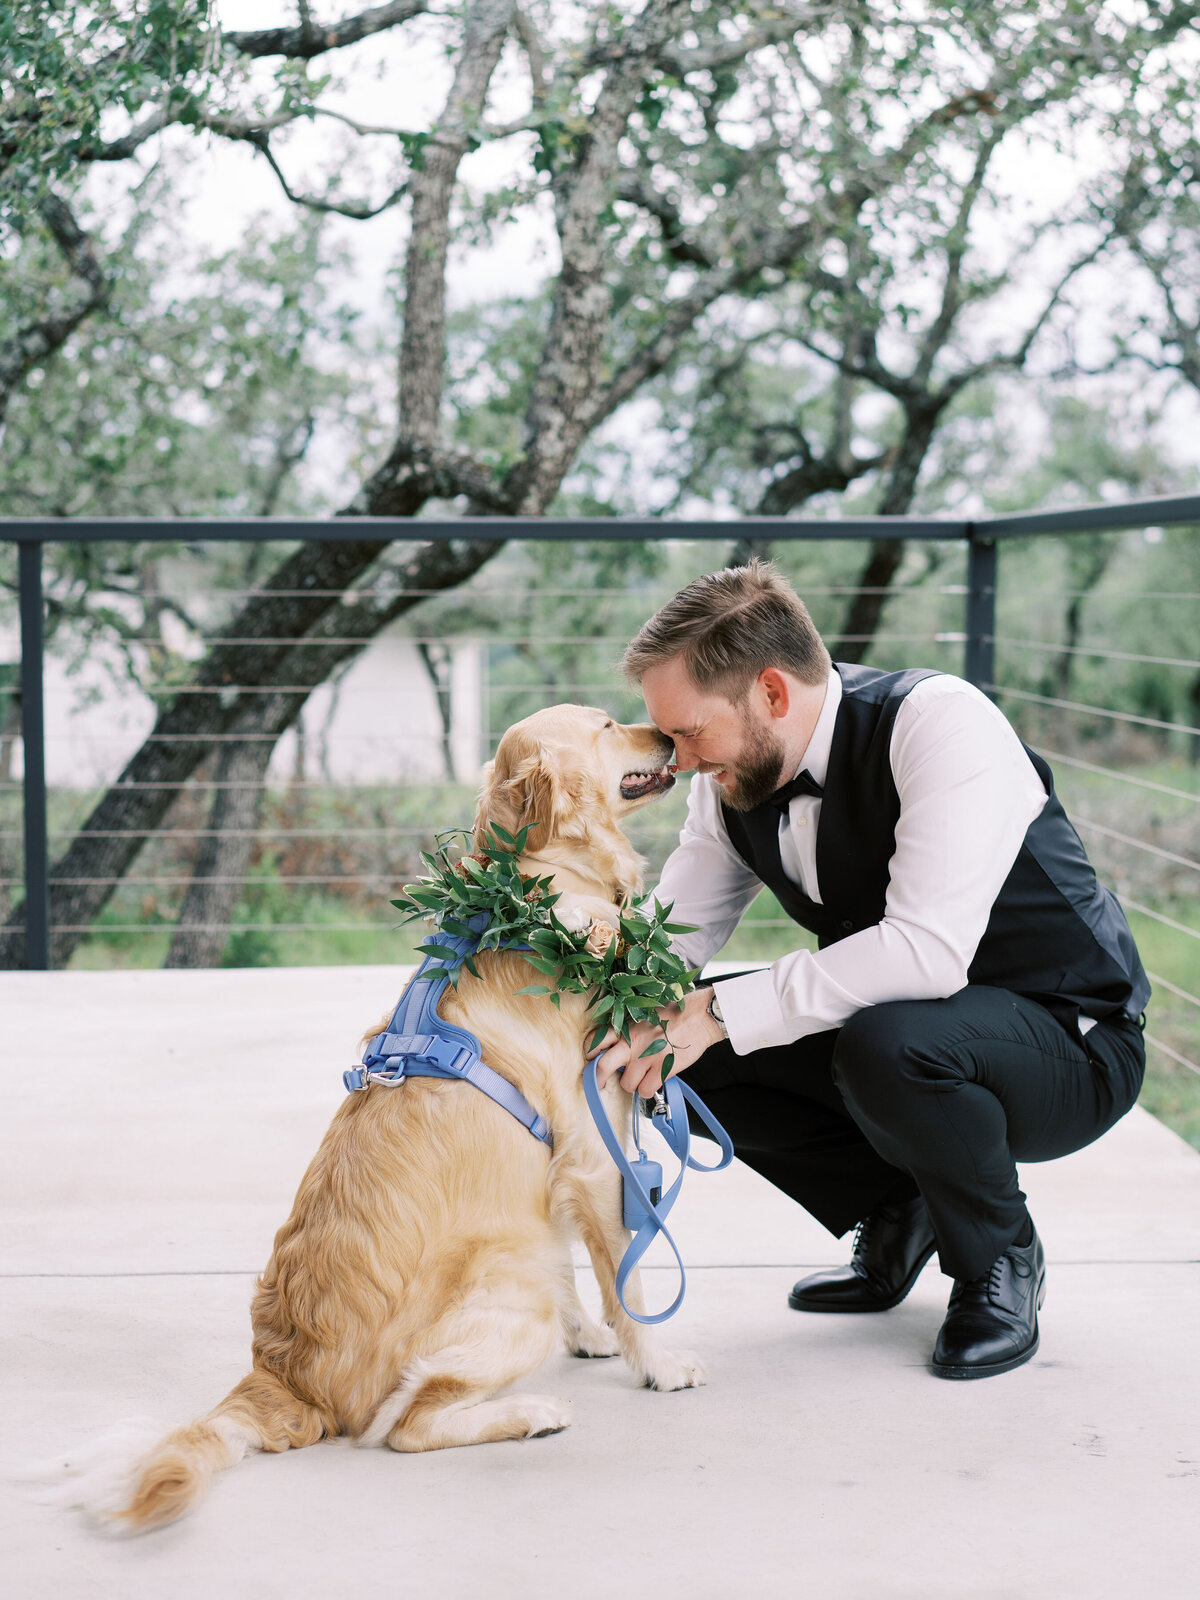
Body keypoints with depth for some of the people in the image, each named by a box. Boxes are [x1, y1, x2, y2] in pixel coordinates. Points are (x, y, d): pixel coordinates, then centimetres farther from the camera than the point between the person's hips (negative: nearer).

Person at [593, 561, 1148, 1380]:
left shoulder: (942, 722, -27)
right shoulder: (736, 776, -4)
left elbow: (927, 951, -36)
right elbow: (672, 937, 4)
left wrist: (720, 1012, -34)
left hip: (1073, 1045, -7)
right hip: (895, 1026, 7)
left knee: (885, 1041, -37)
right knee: (690, 1045, -9)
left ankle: (999, 1260, -6)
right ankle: (897, 1219, 10)